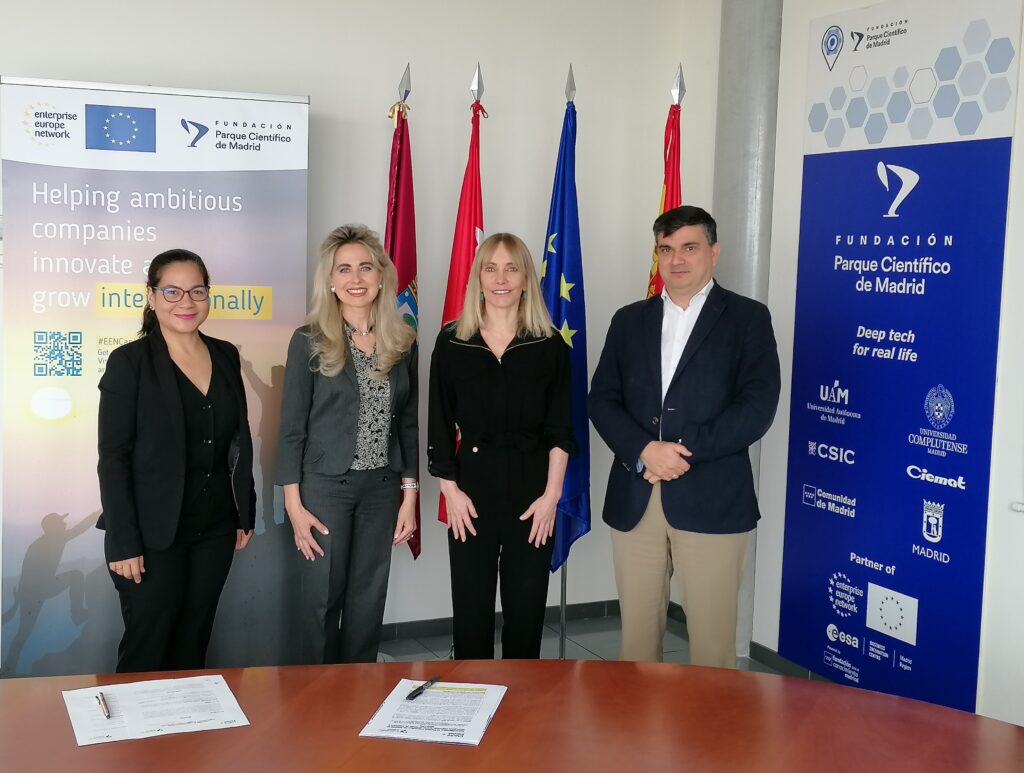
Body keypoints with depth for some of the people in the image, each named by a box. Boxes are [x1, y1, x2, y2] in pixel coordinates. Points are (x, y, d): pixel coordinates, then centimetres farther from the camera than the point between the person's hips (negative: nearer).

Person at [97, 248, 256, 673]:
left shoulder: (226, 356, 6)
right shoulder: (129, 361, -9)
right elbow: (113, 457, -11)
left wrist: (245, 514, 11)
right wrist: (123, 542, -15)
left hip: (215, 528, 5)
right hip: (154, 534, -4)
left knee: (193, 645, 15)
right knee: (147, 650, 5)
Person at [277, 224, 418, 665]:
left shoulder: (402, 343, 5)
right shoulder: (309, 342, -5)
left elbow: (409, 424, 8)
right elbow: (292, 427, -4)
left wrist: (410, 494, 5)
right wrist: (294, 504, -8)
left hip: (382, 487, 3)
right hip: (325, 485, -3)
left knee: (369, 600, 10)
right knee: (323, 598, 4)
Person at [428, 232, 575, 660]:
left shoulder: (550, 345, 2)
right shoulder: (451, 342, 3)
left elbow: (560, 429, 1)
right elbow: (439, 427, 4)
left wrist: (552, 495, -7)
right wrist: (450, 489, -3)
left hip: (533, 494, 0)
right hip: (471, 490, 0)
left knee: (526, 610, 7)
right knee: (470, 609, 6)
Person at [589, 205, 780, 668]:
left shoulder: (748, 318, 3)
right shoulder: (629, 320, 14)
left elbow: (757, 407, -7)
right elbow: (602, 400, 6)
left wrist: (684, 451, -14)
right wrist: (644, 451, -11)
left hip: (712, 500, -3)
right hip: (634, 498, 3)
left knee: (712, 636, 2)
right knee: (637, 630, 11)